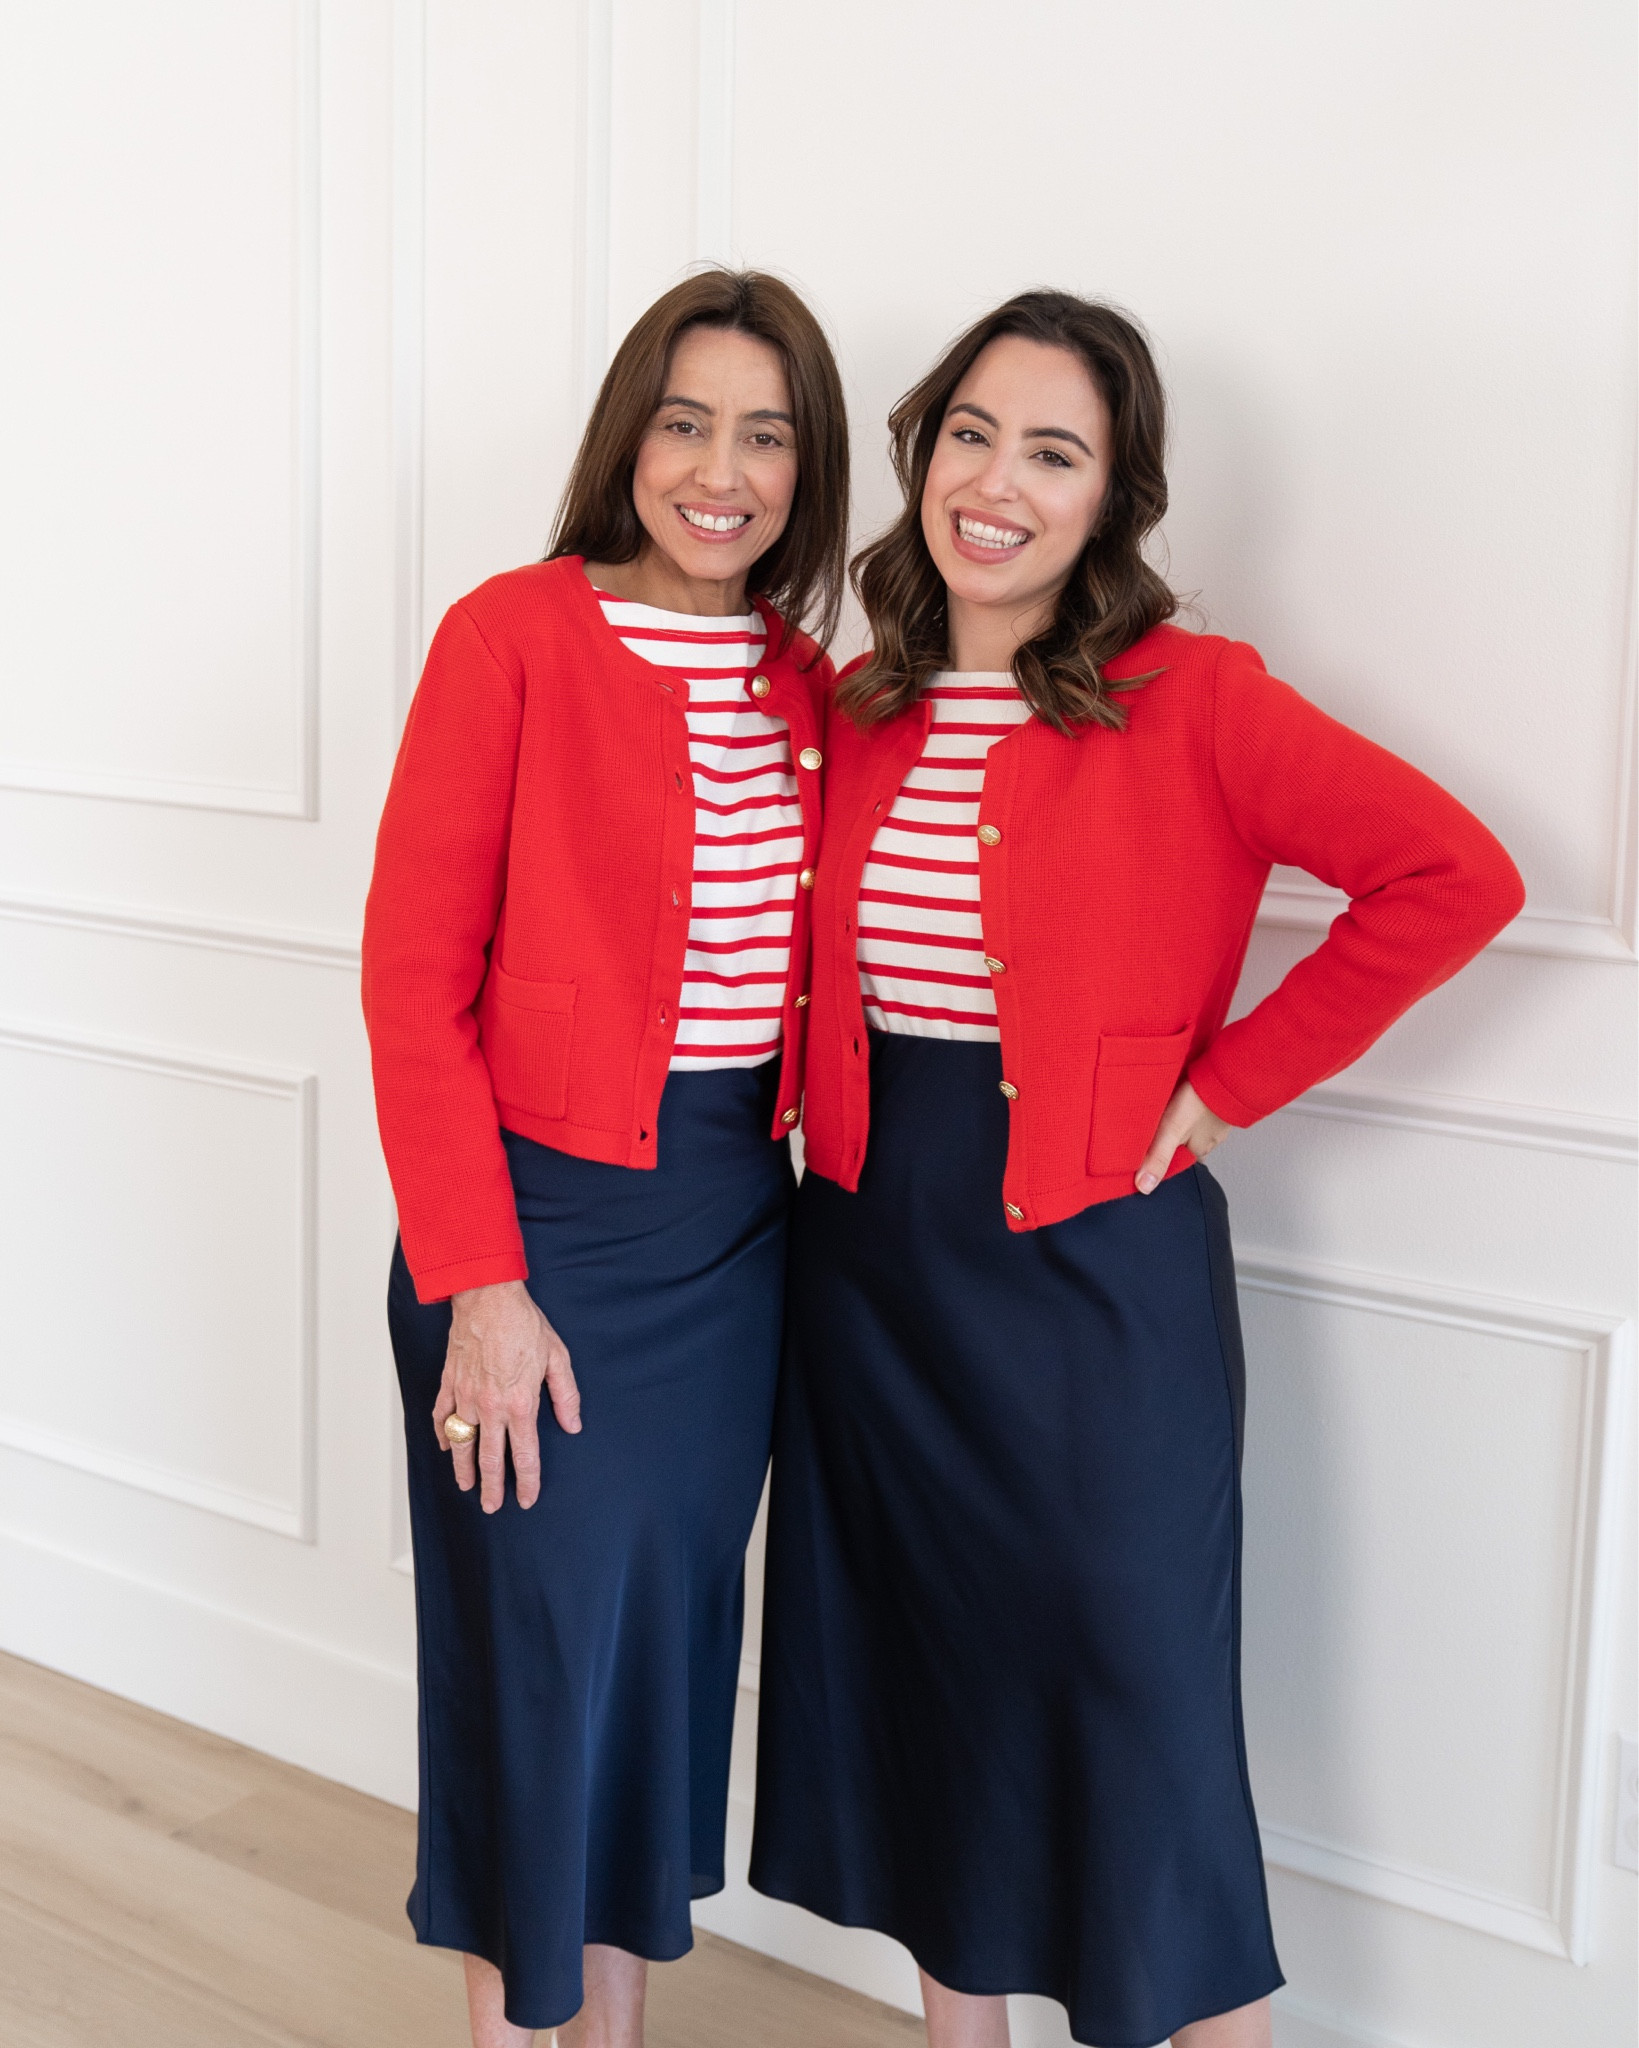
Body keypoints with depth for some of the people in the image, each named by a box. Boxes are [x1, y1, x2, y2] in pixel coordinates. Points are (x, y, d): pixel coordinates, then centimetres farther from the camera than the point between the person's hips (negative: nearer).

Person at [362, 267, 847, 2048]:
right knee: (534, 1646, 5)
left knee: (670, 1636, 16)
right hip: (545, 1222, -5)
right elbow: (413, 979, -12)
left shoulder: (803, 682, 7)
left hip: (734, 1226, 6)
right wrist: (478, 1283, -15)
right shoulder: (515, 636, -10)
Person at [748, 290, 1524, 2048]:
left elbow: (1452, 876, -16)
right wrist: (832, 1113, 5)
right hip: (868, 1260, 6)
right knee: (921, 1694, 16)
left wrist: (1227, 1084, -14)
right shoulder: (855, 711, 6)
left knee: (1128, 1699, 4)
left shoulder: (1192, 701, -11)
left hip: (1091, 1267, -5)